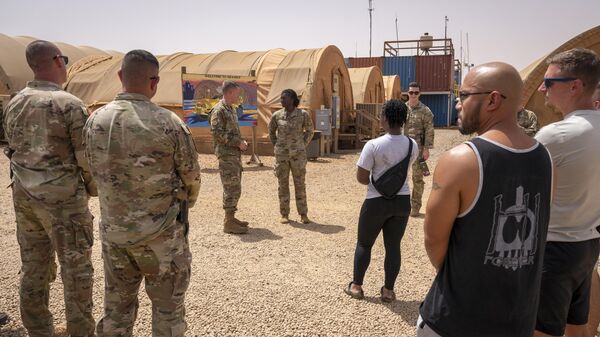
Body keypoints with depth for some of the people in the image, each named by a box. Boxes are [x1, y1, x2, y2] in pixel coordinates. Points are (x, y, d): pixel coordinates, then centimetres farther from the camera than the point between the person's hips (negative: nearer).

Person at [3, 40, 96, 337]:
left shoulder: (14, 104, 6)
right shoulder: (70, 104, -15)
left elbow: (12, 149, 12)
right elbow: (86, 157, -14)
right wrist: (93, 188, 3)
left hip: (23, 197, 7)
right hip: (63, 199, -7)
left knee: (34, 268, 16)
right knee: (76, 270, 4)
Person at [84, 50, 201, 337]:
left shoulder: (95, 121, -4)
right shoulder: (168, 123, -17)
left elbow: (97, 172, 7)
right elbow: (191, 176, -7)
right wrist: (184, 204, 14)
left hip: (113, 230, 4)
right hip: (161, 233, -4)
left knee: (117, 307, 22)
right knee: (167, 307, 14)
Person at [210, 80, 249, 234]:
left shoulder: (231, 109, 18)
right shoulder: (219, 110, -12)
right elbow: (217, 133, -20)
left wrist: (241, 142, 8)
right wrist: (237, 142, -17)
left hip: (235, 154, 10)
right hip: (226, 154, -10)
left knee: (234, 187, 14)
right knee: (232, 188, -8)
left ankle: (231, 218, 23)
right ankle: (229, 223, -2)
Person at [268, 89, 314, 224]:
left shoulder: (303, 114, -7)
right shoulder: (277, 115, -2)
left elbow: (309, 131, 9)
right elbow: (271, 131, 15)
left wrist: (303, 147, 3)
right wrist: (277, 146, 9)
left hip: (298, 154, -1)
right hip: (281, 155, 2)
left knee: (300, 184, 4)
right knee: (283, 185, 6)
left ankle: (303, 214, 15)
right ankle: (284, 214, 17)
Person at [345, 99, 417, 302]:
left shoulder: (373, 145, -19)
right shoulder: (412, 145, -3)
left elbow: (361, 177, -13)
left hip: (377, 201, -4)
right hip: (402, 200, 4)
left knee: (364, 243, 15)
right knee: (393, 246, 14)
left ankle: (356, 286, 25)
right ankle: (388, 290, 22)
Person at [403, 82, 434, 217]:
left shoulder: (425, 111, -4)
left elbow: (429, 131, -7)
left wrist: (427, 149, -13)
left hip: (418, 149, -3)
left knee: (417, 178, 3)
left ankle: (415, 206, 13)